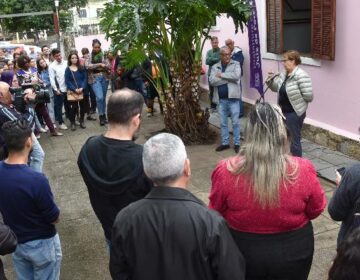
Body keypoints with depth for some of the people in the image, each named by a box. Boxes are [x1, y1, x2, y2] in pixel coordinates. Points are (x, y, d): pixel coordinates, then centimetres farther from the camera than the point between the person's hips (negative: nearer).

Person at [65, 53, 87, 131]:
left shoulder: (82, 68, 8)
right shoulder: (68, 69, 2)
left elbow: (85, 79, 1)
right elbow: (67, 81, -4)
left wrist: (82, 88, -14)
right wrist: (75, 89, -16)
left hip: (82, 91, 2)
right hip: (73, 92, -2)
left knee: (83, 106, 5)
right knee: (74, 107, -4)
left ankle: (82, 121, 21)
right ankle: (72, 123, 9)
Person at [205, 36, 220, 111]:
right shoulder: (209, 52, 11)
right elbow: (207, 62, -4)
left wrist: (211, 59, -11)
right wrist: (216, 60, -14)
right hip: (211, 74, 5)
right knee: (211, 91, 11)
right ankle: (213, 106, 23)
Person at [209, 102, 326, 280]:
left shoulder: (226, 171, -23)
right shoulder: (302, 170, -23)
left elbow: (216, 213, -6)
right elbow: (316, 210, -5)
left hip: (243, 251, 0)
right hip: (292, 252, 0)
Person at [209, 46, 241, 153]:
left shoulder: (235, 64, 1)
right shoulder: (215, 67, 6)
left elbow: (236, 76, -19)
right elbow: (212, 81, -10)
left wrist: (221, 75, -12)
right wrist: (228, 78, -13)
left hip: (232, 98, -3)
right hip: (221, 99, 3)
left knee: (235, 122, 3)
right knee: (223, 123, 12)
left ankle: (237, 144, 14)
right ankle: (225, 143, 24)